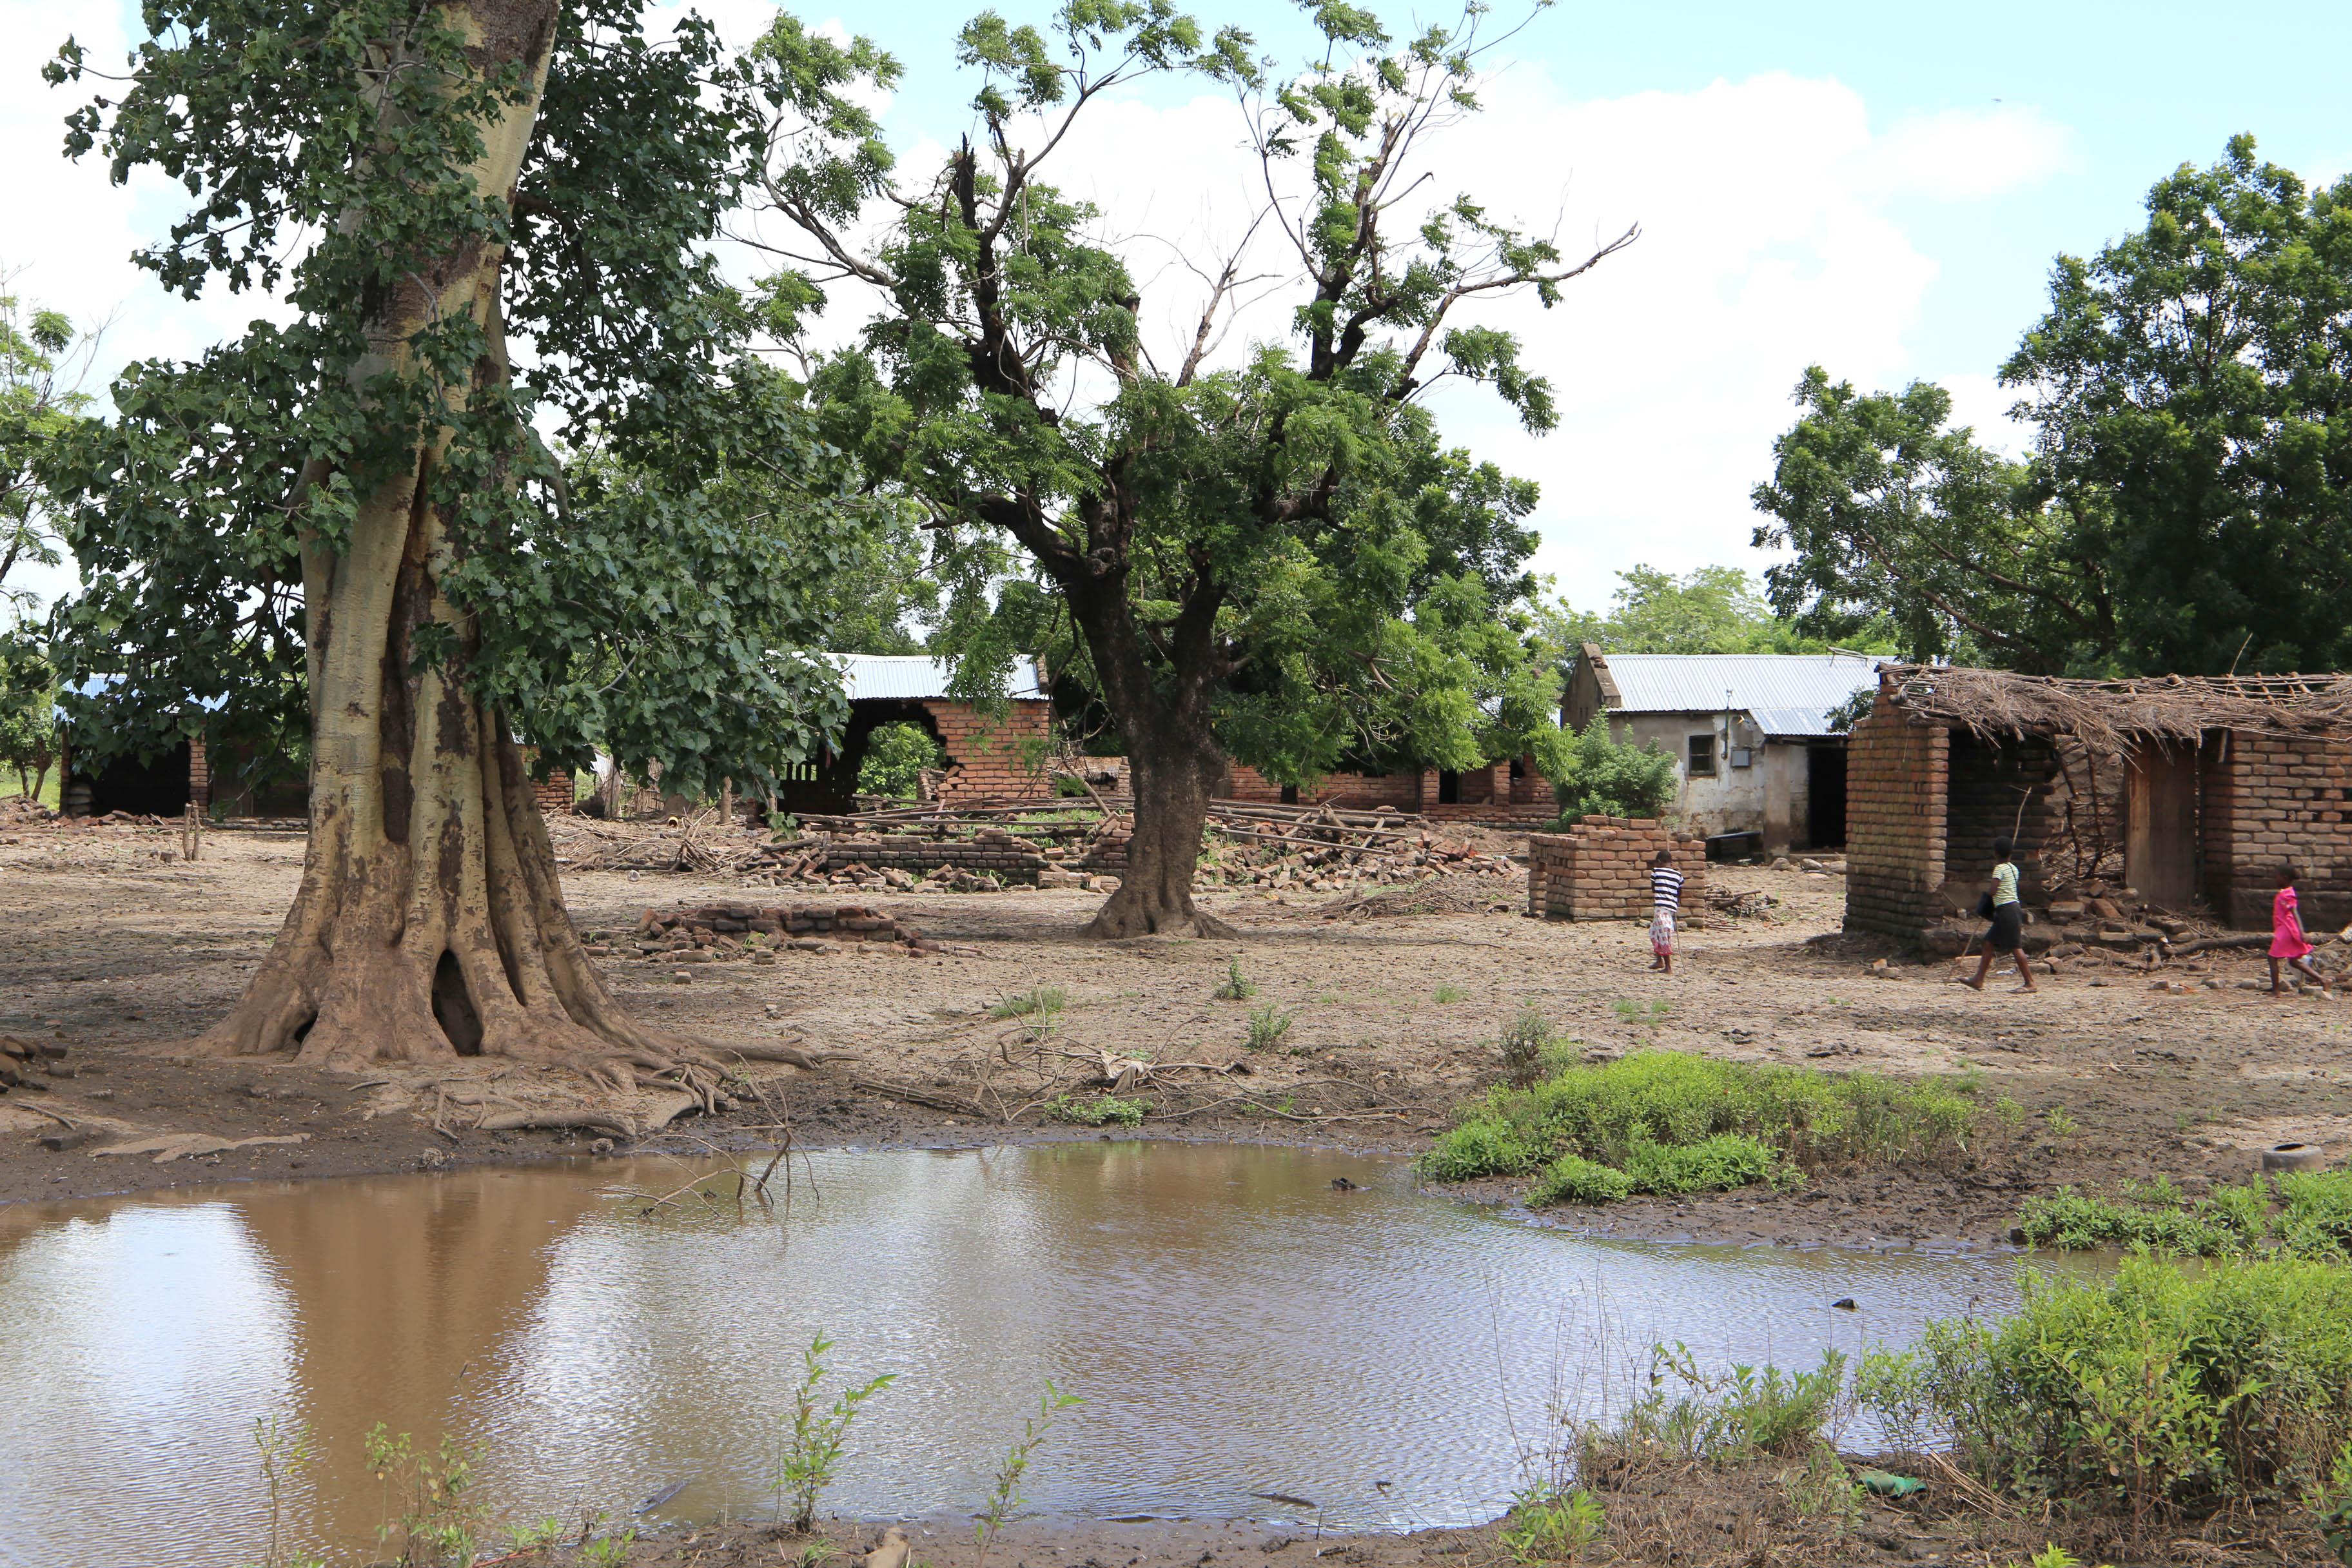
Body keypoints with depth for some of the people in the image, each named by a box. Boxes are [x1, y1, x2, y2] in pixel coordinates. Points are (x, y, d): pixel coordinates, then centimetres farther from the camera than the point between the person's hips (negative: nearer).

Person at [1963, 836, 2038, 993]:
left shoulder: (2000, 868, -11)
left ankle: (2030, 983, -8)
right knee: (1989, 943, 10)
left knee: (2016, 947, -8)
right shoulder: (2014, 868, 13)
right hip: (2013, 906, 10)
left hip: (2007, 909, -10)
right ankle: (1979, 981, 11)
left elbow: (1993, 891, -17)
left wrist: (1988, 894, 4)